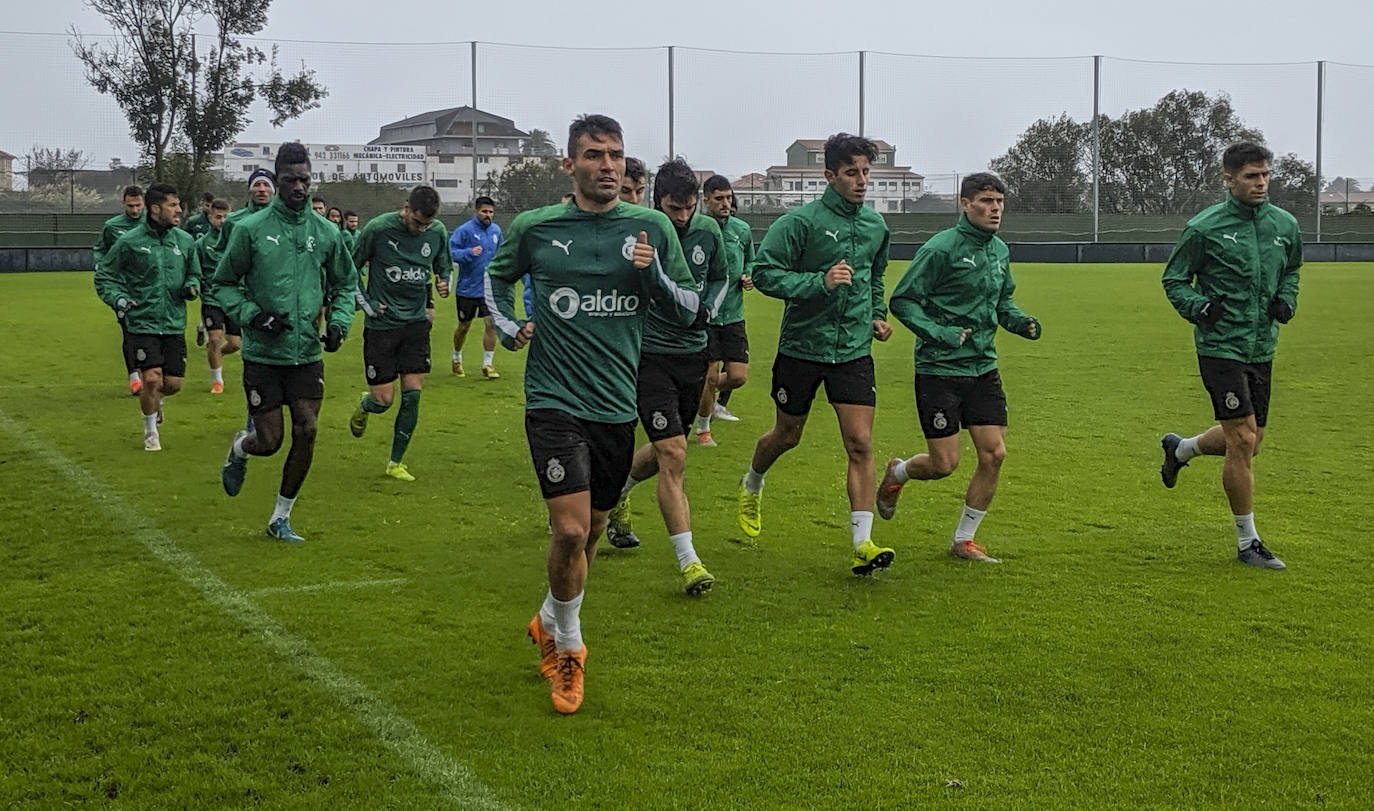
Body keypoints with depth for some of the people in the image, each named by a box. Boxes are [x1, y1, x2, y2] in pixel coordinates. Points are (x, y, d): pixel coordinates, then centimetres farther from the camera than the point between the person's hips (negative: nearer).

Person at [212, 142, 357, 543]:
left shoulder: (326, 232, 4)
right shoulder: (250, 229, -5)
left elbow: (346, 284, 16)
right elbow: (223, 284, 2)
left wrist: (339, 322, -1)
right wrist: (252, 315, -14)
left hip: (308, 353, 3)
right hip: (262, 354, -3)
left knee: (306, 434, -5)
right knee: (269, 442, -2)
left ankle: (281, 518, 13)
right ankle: (239, 448, 37)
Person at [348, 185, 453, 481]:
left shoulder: (438, 232, -2)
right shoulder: (378, 229, -14)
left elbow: (444, 266, 16)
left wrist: (444, 282, -6)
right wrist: (367, 305, -7)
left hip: (416, 323, 3)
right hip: (381, 324, -3)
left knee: (413, 394, -2)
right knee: (383, 399, -3)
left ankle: (396, 462, 12)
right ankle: (363, 407, 36)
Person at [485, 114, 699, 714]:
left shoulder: (651, 228, 1)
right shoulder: (534, 227, -2)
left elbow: (688, 310, 4)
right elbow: (497, 276, 19)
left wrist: (653, 273, -13)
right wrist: (506, 326, 2)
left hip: (618, 405, 3)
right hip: (554, 400, -3)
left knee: (592, 529, 16)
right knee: (570, 529, -15)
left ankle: (549, 621, 42)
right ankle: (568, 648, 9)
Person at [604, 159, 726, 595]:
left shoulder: (708, 231, 0)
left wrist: (707, 309, -2)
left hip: (693, 353, 6)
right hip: (649, 357, -5)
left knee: (664, 451, 18)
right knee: (673, 456, -14)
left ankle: (617, 492, 49)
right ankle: (689, 562, -9)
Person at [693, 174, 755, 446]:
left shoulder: (742, 229, 6)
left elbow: (751, 260, 22)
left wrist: (749, 276, 2)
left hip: (733, 314, 4)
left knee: (738, 375, -1)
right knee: (710, 376, -3)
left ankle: (718, 403, 34)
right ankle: (703, 429, 21)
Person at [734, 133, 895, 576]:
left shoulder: (876, 225, 8)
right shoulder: (800, 221, -12)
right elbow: (764, 272, -18)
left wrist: (877, 315, 13)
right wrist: (820, 281, -26)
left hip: (854, 350, 3)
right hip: (801, 345, -3)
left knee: (860, 444, -9)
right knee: (787, 435, 14)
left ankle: (862, 544, -8)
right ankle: (752, 485, 47)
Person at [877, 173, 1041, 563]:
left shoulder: (1000, 251, 9)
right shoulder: (941, 247, -13)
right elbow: (902, 300, -11)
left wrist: (1020, 322, 3)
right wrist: (938, 333, -23)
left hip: (983, 369, 6)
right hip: (939, 369, -6)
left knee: (994, 454, -1)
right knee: (944, 464, -5)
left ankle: (963, 541, 14)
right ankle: (897, 473, 31)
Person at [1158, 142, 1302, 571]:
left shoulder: (1285, 225, 6)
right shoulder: (1204, 227, -9)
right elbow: (1174, 278, 1)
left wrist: (1286, 299, 3)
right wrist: (1198, 307, -17)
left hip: (1262, 348, 6)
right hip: (1220, 347, -6)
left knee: (1247, 441, 13)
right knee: (1242, 439, -9)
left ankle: (1180, 448, 44)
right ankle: (1248, 542, 4)